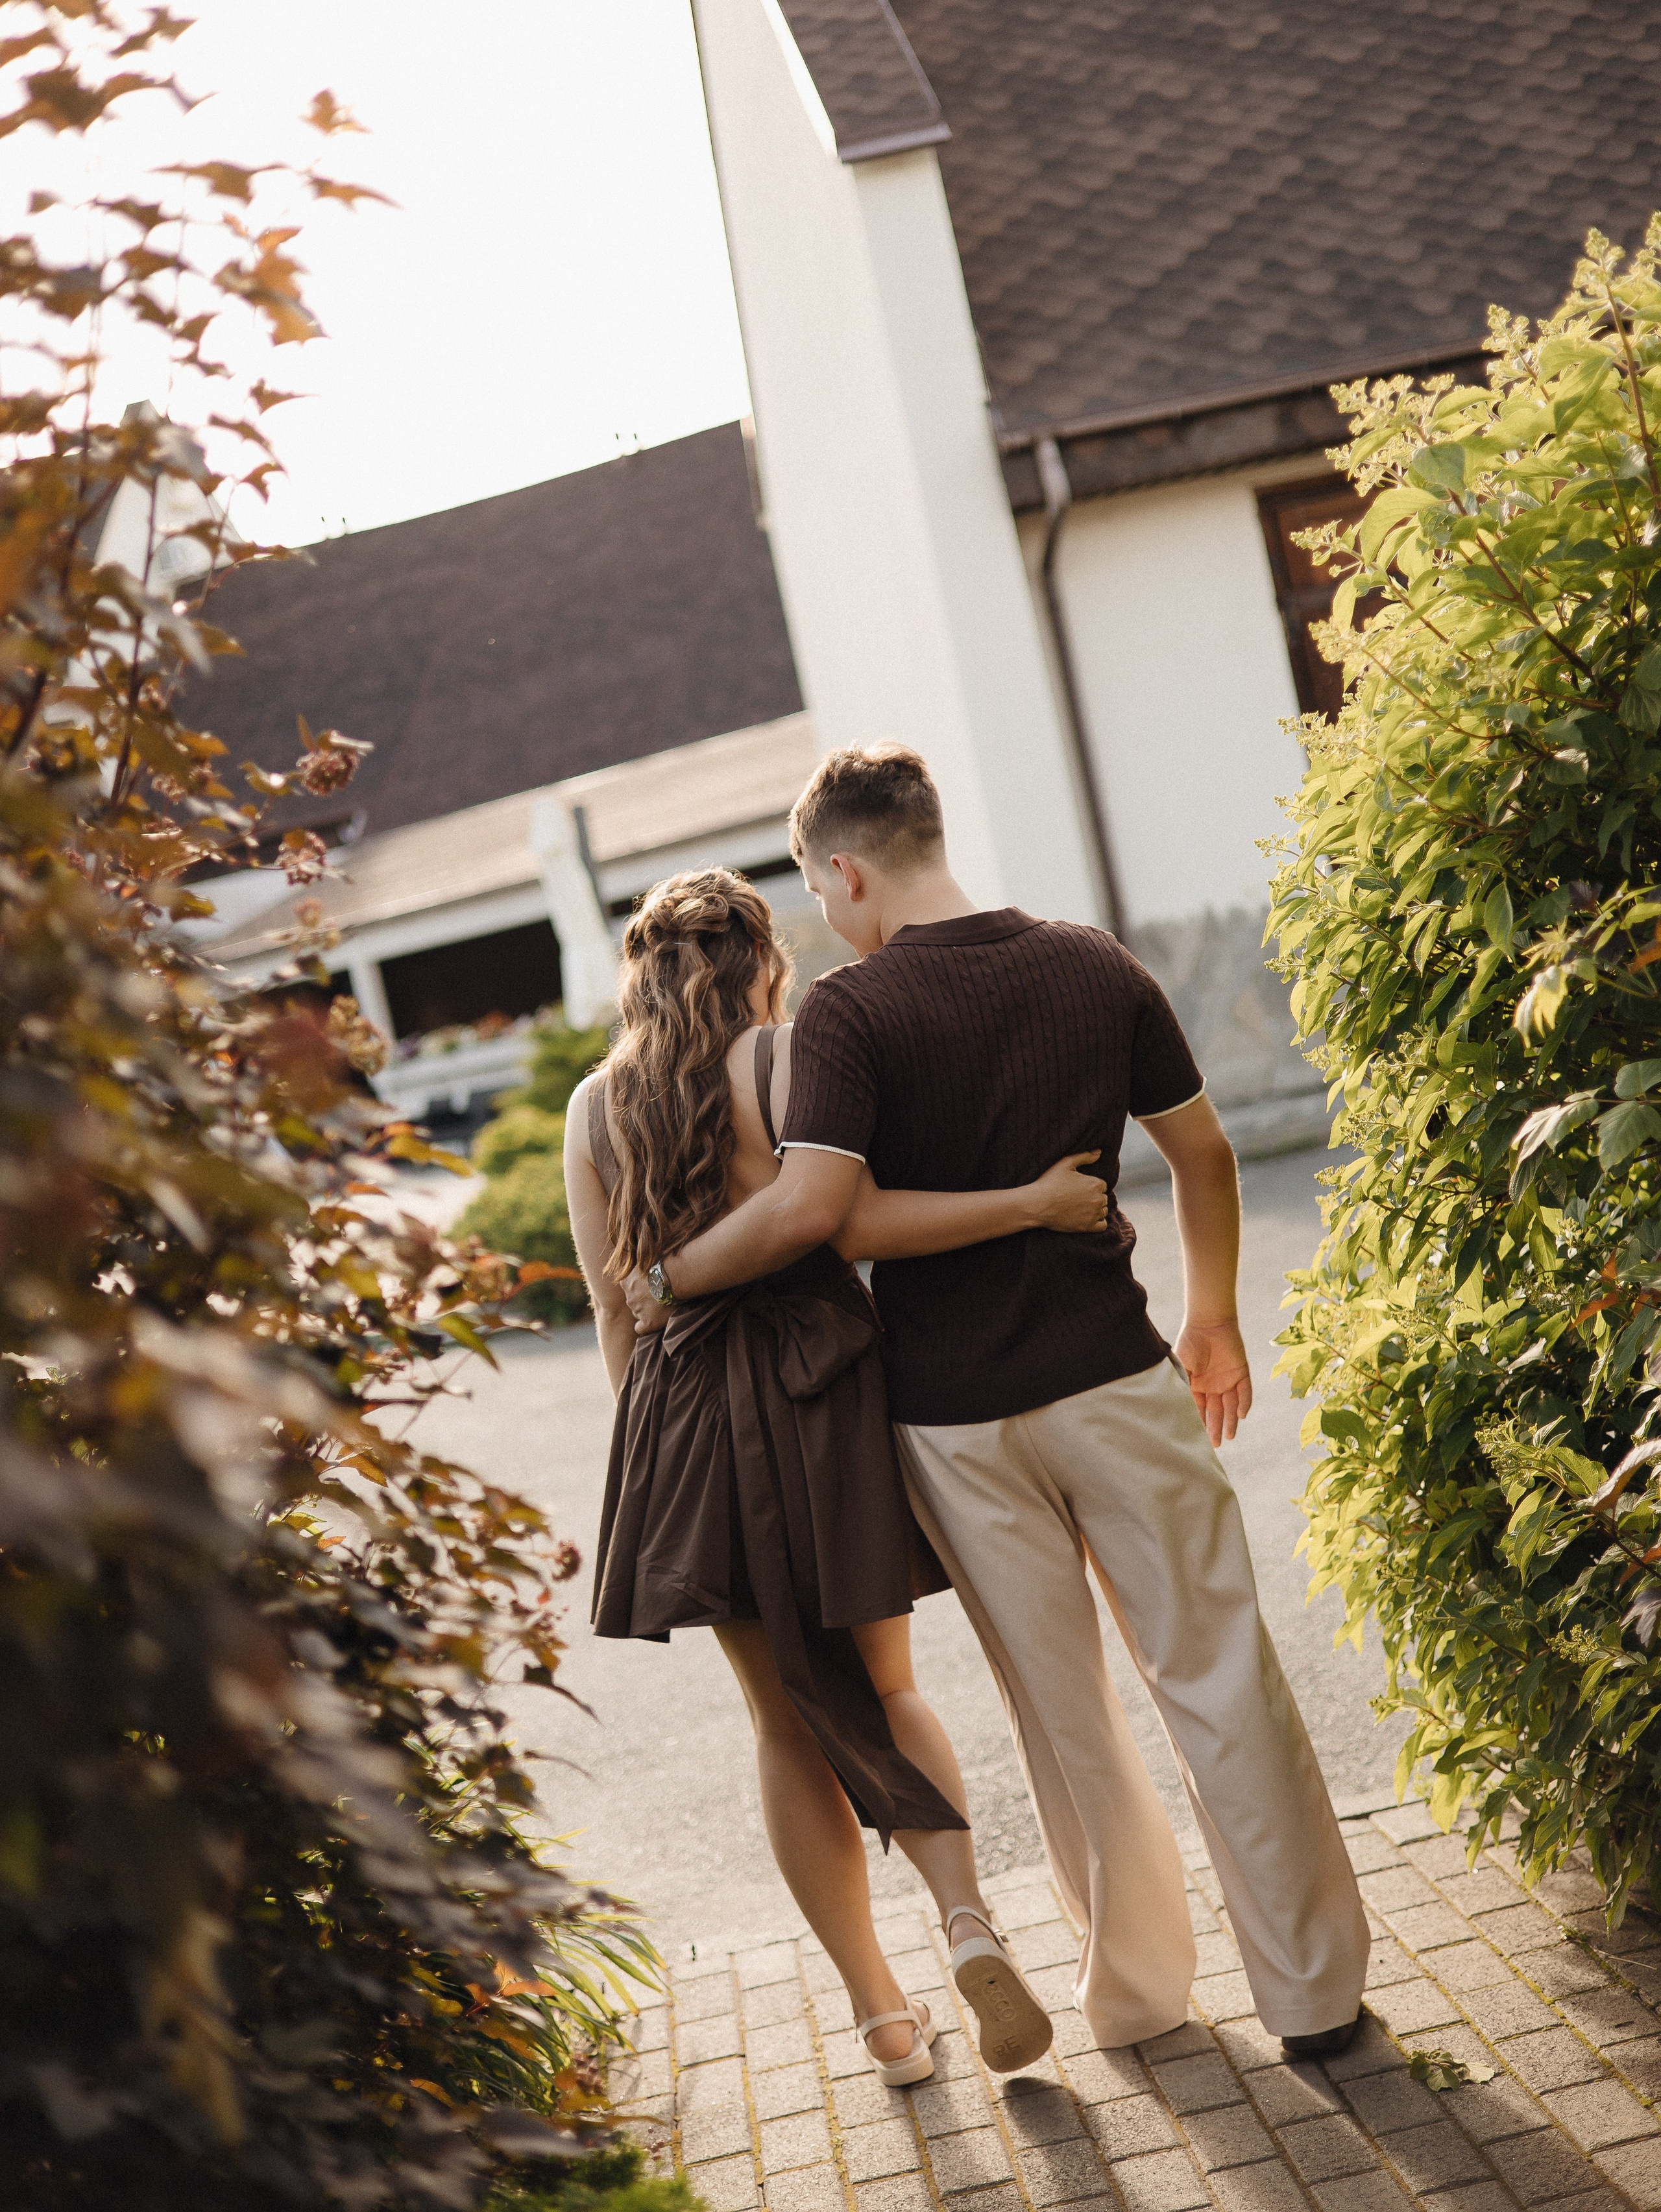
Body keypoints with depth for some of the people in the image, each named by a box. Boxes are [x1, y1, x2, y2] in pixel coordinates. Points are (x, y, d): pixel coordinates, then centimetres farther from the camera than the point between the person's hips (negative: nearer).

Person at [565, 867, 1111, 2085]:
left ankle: (883, 2012, 20)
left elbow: (613, 1310, 8)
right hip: (822, 1393, -2)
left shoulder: (595, 1108, 8)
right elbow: (852, 1220, -19)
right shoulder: (790, 1059, -4)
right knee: (887, 1687, 17)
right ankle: (969, 1919, -5)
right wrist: (1032, 1201, -17)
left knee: (791, 1724, 15)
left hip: (684, 1418, 2)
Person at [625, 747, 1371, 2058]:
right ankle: (1316, 1989, 16)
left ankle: (1137, 1988, 28)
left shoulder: (850, 1013, -11)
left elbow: (812, 1208, -22)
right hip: (1116, 1380, 2)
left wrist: (671, 1279, -5)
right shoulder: (1096, 967, 2)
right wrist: (1216, 1321, 20)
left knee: (1064, 1711, 13)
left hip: (957, 1415, -1)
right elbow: (1203, 1155, 8)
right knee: (1220, 1678, 9)